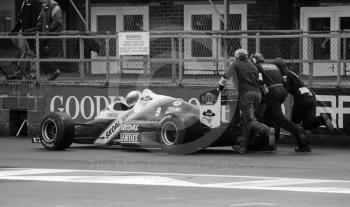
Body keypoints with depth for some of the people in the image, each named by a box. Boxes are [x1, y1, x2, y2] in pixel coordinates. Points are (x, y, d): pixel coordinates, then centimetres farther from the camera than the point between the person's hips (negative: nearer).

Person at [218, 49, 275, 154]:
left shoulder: (236, 65, 7)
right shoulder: (254, 67, 22)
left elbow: (225, 76, 6)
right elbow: (260, 81, 20)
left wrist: (221, 86, 22)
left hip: (246, 95, -6)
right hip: (257, 94, 6)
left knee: (250, 121, -13)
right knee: (245, 121, 14)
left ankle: (267, 130, -36)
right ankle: (242, 146, 14)